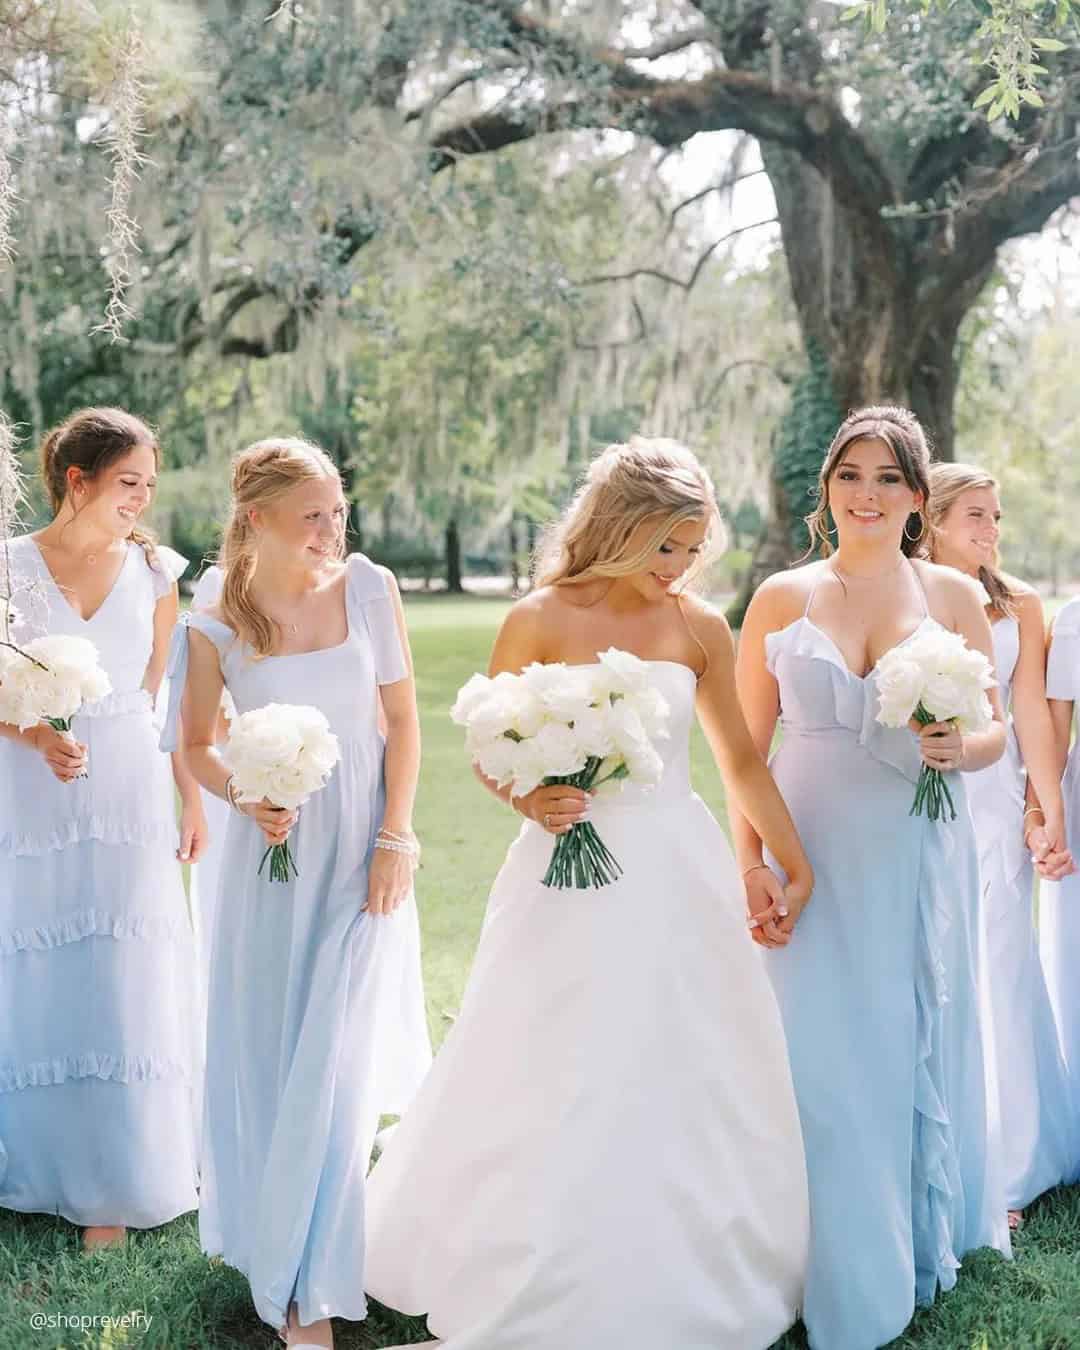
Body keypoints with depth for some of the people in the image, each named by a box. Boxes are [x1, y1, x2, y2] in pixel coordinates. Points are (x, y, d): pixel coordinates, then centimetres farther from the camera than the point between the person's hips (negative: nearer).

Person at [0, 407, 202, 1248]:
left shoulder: (155, 570, 2)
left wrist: (192, 798, 6)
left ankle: (116, 1185, 12)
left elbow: (165, 693, 7)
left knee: (124, 986, 1)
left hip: (129, 793, 1)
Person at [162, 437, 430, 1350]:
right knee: (268, 1051, 9)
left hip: (364, 852, 0)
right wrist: (244, 796, -15)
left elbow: (403, 718, -2)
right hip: (275, 850, 0)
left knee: (339, 1056, -1)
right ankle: (276, 1234, 36)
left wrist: (396, 839, -7)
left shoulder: (369, 588, -8)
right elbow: (196, 744, 5)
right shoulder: (215, 628, -8)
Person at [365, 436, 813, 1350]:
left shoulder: (699, 628, 2)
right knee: (554, 1100, 3)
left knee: (688, 1092, 10)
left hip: (680, 880, 3)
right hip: (573, 882, -3)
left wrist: (797, 865, 13)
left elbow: (742, 761, 12)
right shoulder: (540, 621, -6)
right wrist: (529, 800, -18)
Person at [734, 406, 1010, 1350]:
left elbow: (998, 731, 7)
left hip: (921, 859, 1)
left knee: (918, 1047, 10)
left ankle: (917, 1251, 30)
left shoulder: (954, 595, 2)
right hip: (814, 860, 0)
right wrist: (750, 865, -4)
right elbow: (747, 746, 3)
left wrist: (961, 748, -15)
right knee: (821, 1053, 3)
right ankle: (837, 1274, 20)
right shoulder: (782, 598, 1)